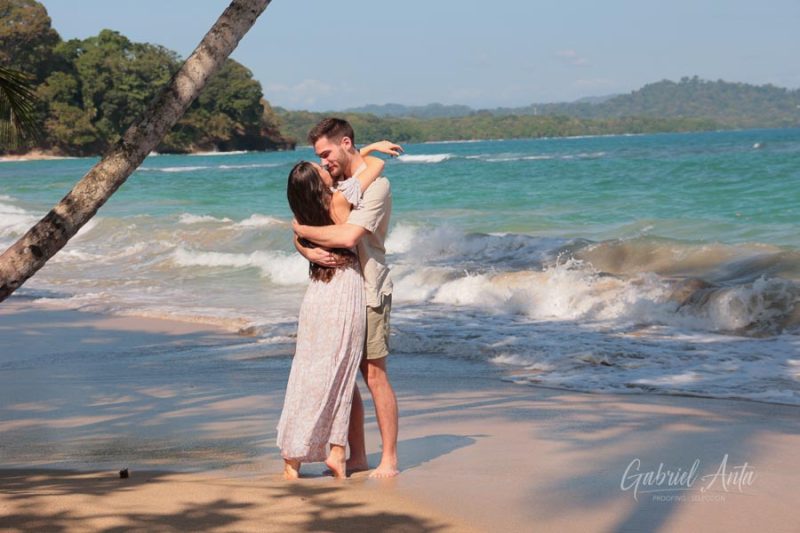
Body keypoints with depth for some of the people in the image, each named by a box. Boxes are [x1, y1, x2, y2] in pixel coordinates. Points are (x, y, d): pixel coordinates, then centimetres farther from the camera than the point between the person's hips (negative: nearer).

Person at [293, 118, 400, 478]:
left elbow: (349, 236, -25)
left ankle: (389, 460, 2)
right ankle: (357, 456, 15)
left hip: (368, 293, -7)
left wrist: (303, 230, -11)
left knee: (374, 375, -5)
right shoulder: (332, 183, 13)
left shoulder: (375, 185, -12)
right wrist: (309, 251, -15)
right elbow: (300, 235, 9)